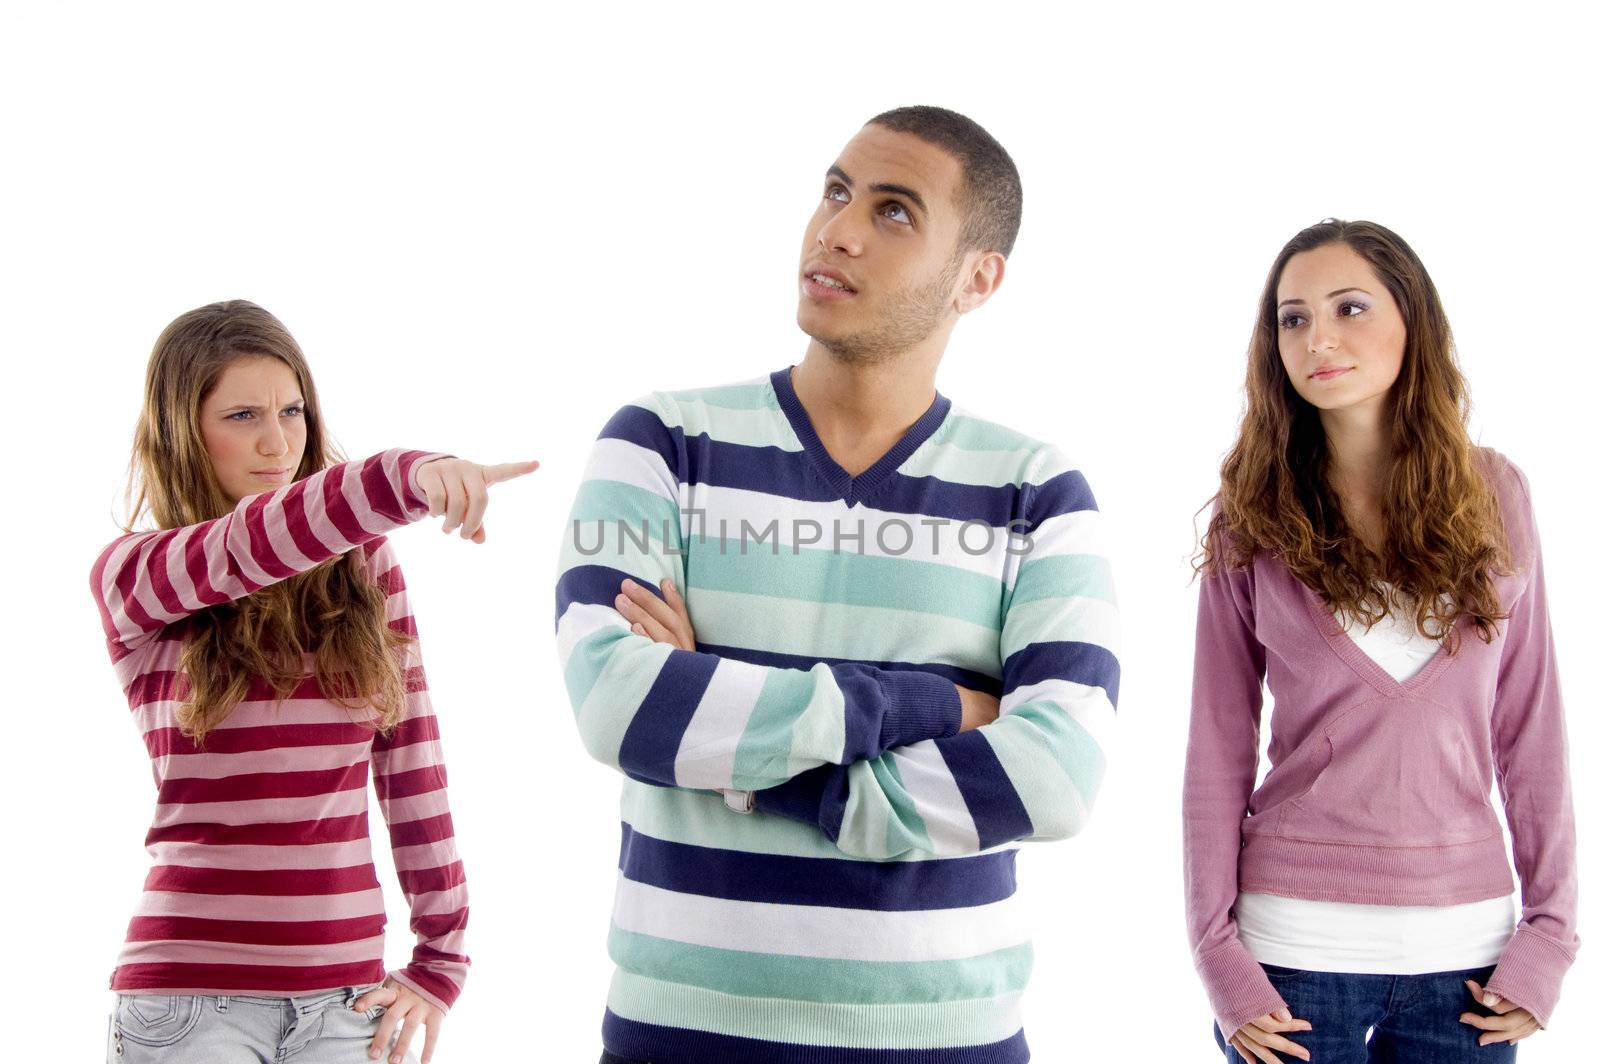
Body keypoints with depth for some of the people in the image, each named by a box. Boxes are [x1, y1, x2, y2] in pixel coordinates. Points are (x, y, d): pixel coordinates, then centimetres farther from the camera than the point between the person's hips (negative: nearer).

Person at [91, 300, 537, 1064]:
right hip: (192, 994, -2)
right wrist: (403, 478, -38)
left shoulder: (363, 568, 7)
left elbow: (411, 764, 8)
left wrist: (441, 959, 3)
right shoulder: (129, 578, -1)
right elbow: (245, 551, -21)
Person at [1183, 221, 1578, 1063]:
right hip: (1298, 944, -1)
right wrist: (1218, 952, -5)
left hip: (1465, 944, 2)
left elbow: (1530, 725, 4)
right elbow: (1218, 751, 0)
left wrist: (1549, 930, 0)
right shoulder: (1251, 523, -1)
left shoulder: (1495, 497, 2)